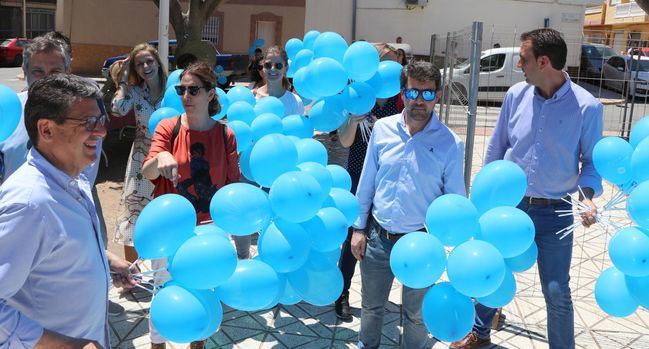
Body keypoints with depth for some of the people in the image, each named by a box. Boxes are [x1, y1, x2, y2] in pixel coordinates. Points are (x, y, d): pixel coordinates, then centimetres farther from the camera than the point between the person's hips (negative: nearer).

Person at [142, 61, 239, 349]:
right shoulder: (168, 127, -6)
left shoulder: (226, 135, -3)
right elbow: (147, 172, -15)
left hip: (209, 228, 1)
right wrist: (160, 158, -37)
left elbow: (232, 183, -1)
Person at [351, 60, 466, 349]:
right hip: (378, 238, 3)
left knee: (416, 314, 18)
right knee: (371, 306, 22)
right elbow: (366, 183, 4)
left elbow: (455, 199, -5)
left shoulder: (450, 143, -10)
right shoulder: (383, 129, -3)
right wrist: (359, 228, 5)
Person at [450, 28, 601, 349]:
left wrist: (587, 196, -22)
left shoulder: (586, 106, -13)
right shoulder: (516, 95, -5)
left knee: (557, 292, 4)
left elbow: (591, 161, -3)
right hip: (509, 204, 3)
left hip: (554, 213, -3)